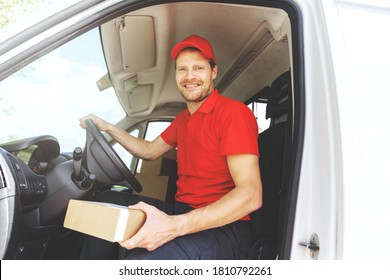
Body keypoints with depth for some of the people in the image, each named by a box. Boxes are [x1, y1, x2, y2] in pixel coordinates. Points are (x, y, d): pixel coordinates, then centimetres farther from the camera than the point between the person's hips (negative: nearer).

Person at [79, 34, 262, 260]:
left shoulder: (234, 112, -14)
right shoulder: (183, 119, 14)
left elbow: (250, 195, -24)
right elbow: (150, 151, 28)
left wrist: (176, 225, -35)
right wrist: (107, 127, 18)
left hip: (223, 227, -9)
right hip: (183, 214, 9)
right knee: (108, 203, 11)